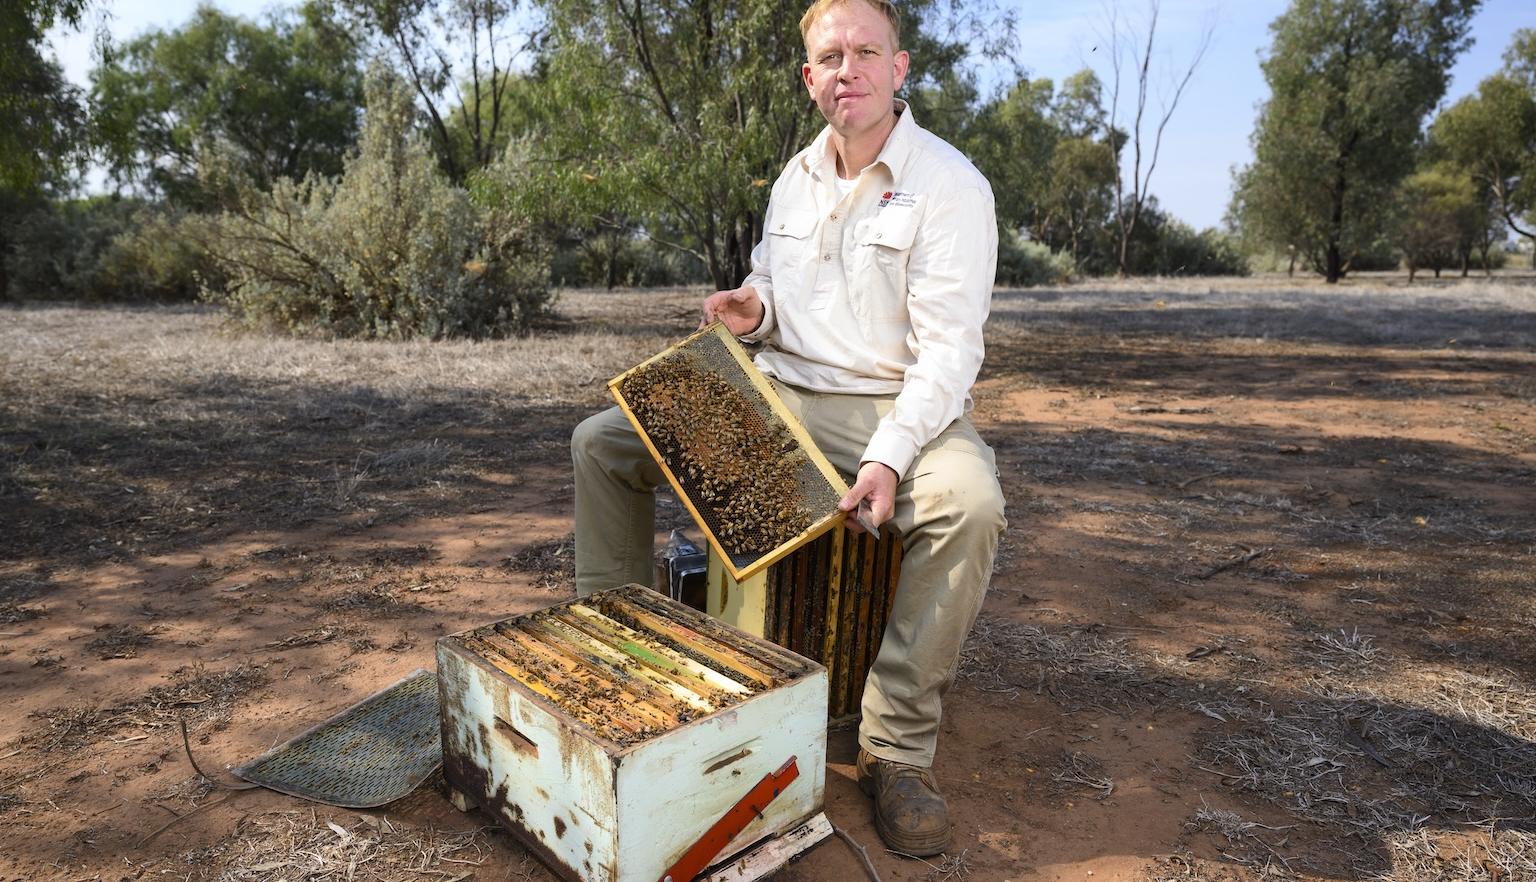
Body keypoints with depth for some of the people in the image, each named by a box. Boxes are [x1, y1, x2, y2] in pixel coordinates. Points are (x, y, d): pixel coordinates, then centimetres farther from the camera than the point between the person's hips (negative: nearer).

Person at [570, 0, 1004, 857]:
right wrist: (756, 305, -1)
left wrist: (890, 456, -30)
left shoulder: (950, 185, -8)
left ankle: (899, 748, -21)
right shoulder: (796, 179, 12)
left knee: (968, 501, -38)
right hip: (781, 393, 6)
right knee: (603, 442, -2)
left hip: (896, 403, -5)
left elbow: (950, 345, -16)